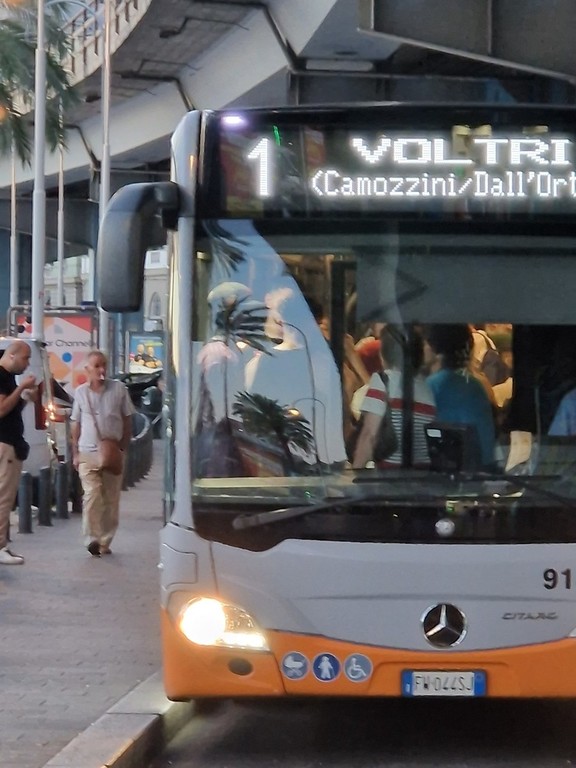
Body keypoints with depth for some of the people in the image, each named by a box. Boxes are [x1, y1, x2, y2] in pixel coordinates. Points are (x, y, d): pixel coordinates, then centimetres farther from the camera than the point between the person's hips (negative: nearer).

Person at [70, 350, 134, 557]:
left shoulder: (118, 389, 0)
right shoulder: (81, 392, 3)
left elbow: (127, 420, 6)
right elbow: (76, 425, 10)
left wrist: (123, 447, 0)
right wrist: (75, 454, 6)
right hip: (88, 453, -1)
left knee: (111, 499, 4)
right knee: (92, 495, -14)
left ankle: (105, 541, 14)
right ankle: (92, 539, -14)